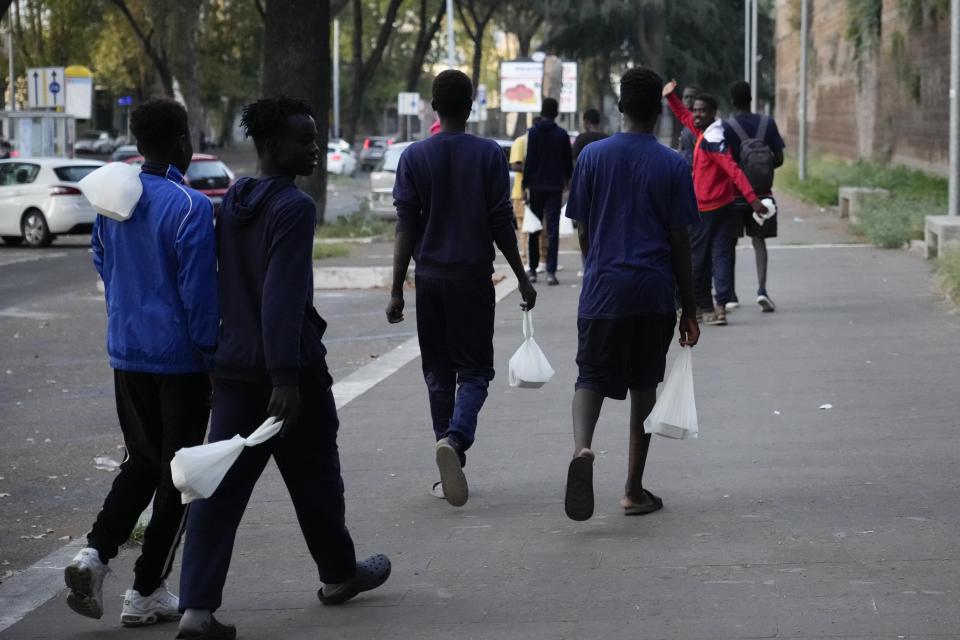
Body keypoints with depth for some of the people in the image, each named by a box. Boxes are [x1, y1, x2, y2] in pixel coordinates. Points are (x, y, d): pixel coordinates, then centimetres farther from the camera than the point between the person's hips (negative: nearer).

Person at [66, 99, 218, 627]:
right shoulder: (188, 206, -17)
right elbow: (199, 291, -17)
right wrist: (212, 354, -8)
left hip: (126, 352, 6)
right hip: (179, 359, -6)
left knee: (141, 460, 19)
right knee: (175, 473, 6)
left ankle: (95, 553, -2)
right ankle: (146, 592, 10)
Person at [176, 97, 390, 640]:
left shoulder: (234, 203, 10)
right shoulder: (294, 208, -16)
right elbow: (283, 299, -24)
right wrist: (287, 379, -26)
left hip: (234, 367, 7)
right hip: (291, 369, -7)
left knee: (222, 487, 0)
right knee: (315, 478, 14)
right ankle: (339, 575, 34)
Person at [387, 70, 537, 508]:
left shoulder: (414, 157, 0)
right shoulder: (489, 155, -4)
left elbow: (405, 228, -3)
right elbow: (502, 224, -4)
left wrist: (397, 290, -1)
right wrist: (522, 278, 6)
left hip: (430, 278, 2)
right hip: (473, 275, -2)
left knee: (438, 372, 12)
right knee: (474, 371, 2)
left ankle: (450, 456, 13)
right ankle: (455, 438, -24)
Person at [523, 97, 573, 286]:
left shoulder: (534, 132, -4)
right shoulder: (562, 135, 2)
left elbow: (529, 161, -8)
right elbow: (568, 162, 9)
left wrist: (525, 183, -4)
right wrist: (568, 182, 23)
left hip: (536, 186, -1)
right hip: (555, 187, 1)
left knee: (534, 229, 10)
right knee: (553, 229, -1)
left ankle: (533, 270, 13)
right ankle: (551, 272, -9)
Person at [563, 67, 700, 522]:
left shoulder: (592, 157, 1)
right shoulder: (673, 166, -3)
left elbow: (583, 232, 6)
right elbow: (680, 242, -2)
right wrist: (689, 309, 5)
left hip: (602, 291, 0)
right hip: (654, 293, 0)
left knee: (591, 378, 4)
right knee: (643, 385, 11)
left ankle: (582, 447, -28)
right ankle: (634, 491, 15)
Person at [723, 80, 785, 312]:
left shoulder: (725, 127, -10)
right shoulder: (768, 123, -1)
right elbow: (779, 159, 1)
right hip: (761, 193, 2)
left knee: (729, 242, 11)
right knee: (758, 240, 5)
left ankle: (730, 293, 15)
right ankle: (762, 289, -14)